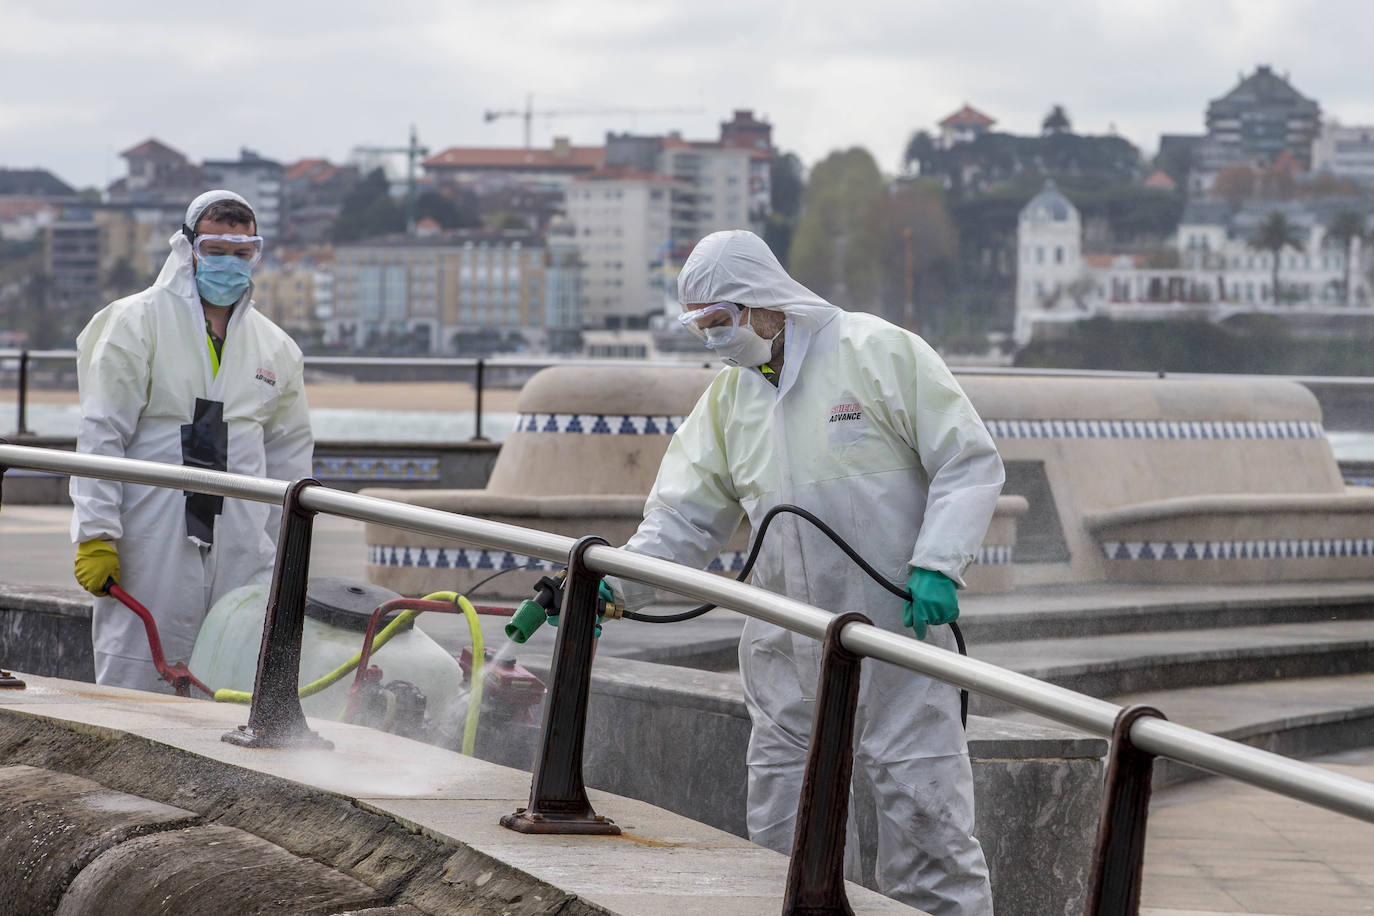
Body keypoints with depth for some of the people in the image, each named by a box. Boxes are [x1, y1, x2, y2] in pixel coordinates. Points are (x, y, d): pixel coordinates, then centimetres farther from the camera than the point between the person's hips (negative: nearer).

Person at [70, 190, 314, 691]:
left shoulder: (275, 347, 16)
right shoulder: (137, 323, 2)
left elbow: (291, 449, 24)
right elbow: (100, 434, -3)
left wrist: (284, 554, 19)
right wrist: (95, 535, -10)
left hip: (240, 553, 4)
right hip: (151, 547, -4)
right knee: (134, 686, -5)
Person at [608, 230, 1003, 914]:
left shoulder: (880, 353, -6)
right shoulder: (727, 398, 12)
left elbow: (969, 463, -7)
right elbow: (684, 519, 12)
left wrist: (936, 565, -19)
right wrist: (611, 587, -3)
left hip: (898, 637, -6)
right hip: (788, 656, 6)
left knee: (924, 820, -6)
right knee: (781, 843, 7)